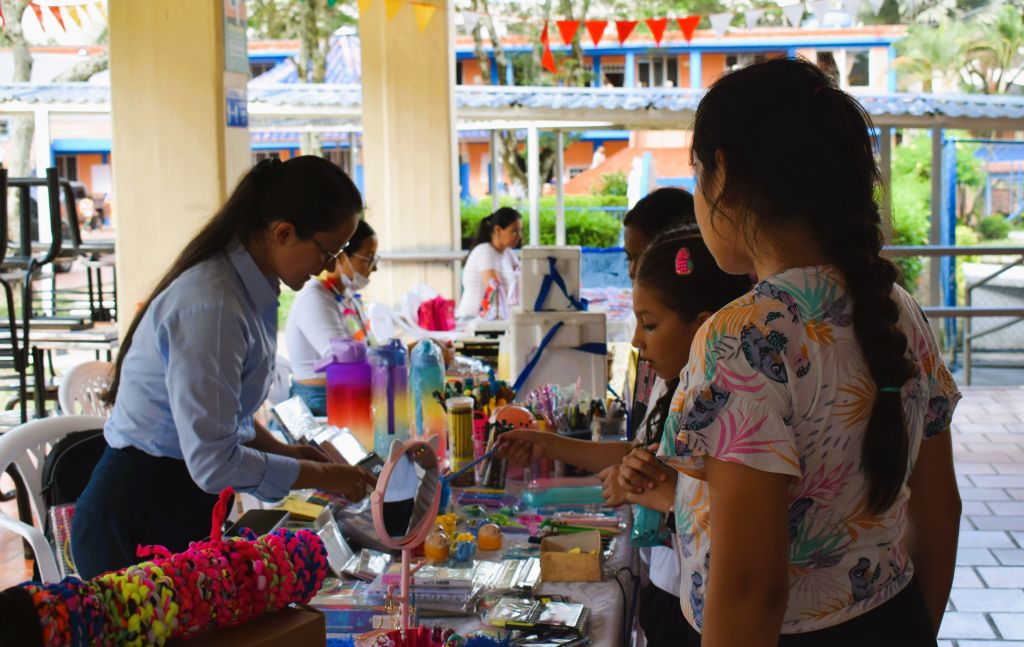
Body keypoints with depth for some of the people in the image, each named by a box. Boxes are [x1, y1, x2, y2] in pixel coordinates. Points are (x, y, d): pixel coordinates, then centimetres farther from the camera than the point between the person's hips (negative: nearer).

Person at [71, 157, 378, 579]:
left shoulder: (248, 288, 3)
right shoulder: (211, 306, -26)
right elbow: (213, 462, -26)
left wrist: (282, 451, 5)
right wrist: (322, 476, -15)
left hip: (183, 511, 9)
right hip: (139, 525, -9)